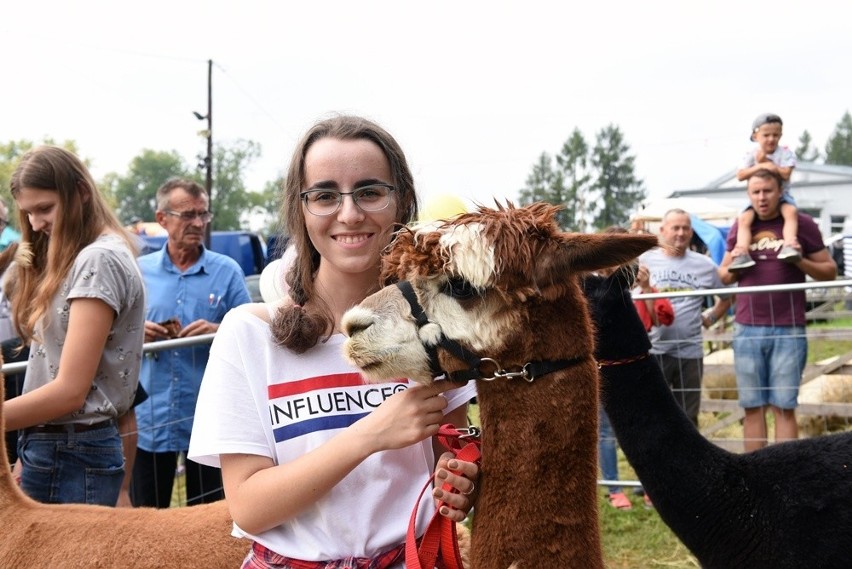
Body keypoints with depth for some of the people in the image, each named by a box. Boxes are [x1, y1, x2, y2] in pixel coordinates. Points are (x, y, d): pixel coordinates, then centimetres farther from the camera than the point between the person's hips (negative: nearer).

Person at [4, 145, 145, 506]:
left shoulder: (100, 259, -13)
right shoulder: (72, 259, 16)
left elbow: (70, 390, -18)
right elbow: (51, 366, 12)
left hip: (74, 454, -9)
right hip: (49, 447, 9)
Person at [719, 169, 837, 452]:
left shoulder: (801, 223, 1)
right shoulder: (740, 226, 10)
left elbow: (830, 271, 4)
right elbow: (723, 274, 19)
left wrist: (799, 261, -14)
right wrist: (734, 268, -4)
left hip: (788, 330, -3)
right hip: (747, 329, 3)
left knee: (784, 406, -3)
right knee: (753, 406, 4)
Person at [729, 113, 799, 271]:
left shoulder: (785, 153, -2)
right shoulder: (751, 154, 1)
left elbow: (785, 173, -17)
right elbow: (740, 175, -11)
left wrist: (765, 162, -15)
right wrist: (760, 166, -20)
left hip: (781, 195, -1)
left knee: (791, 211, -34)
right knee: (744, 218, -25)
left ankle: (790, 245, -46)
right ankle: (742, 253, -35)